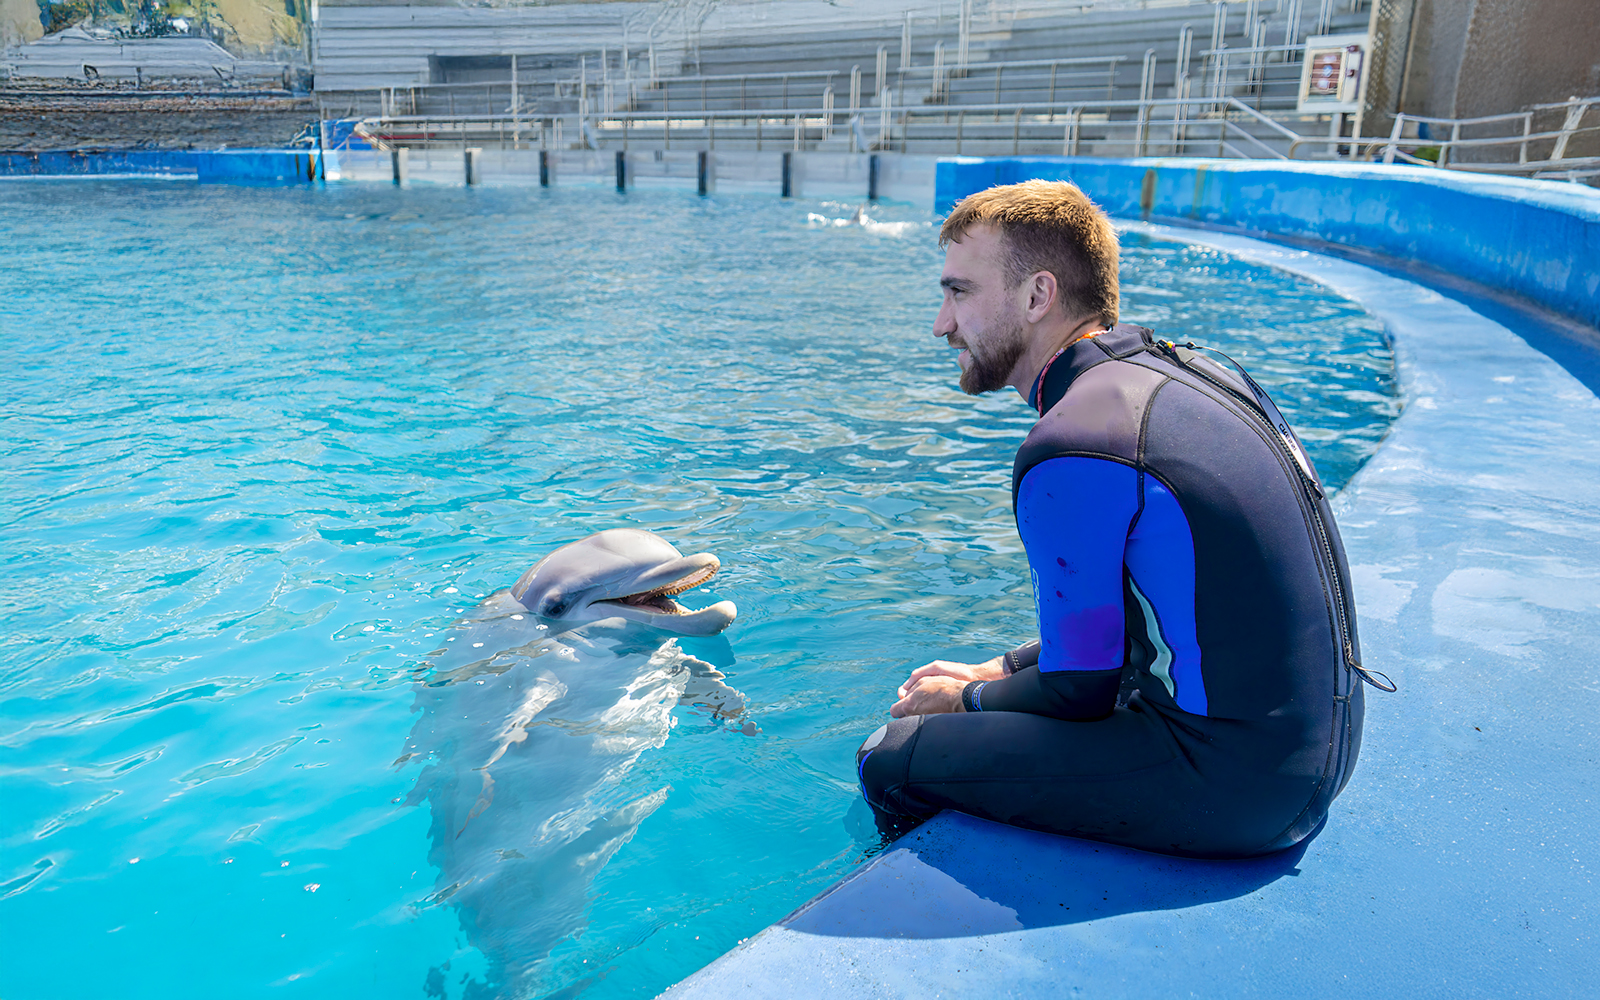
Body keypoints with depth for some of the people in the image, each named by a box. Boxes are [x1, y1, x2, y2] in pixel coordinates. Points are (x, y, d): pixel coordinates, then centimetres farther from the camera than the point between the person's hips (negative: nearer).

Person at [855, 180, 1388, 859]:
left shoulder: (1073, 452, -21)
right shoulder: (1188, 370, 7)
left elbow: (1079, 694, -12)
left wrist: (967, 700, 7)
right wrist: (995, 672, 15)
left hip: (1229, 786, -10)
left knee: (892, 761, -6)